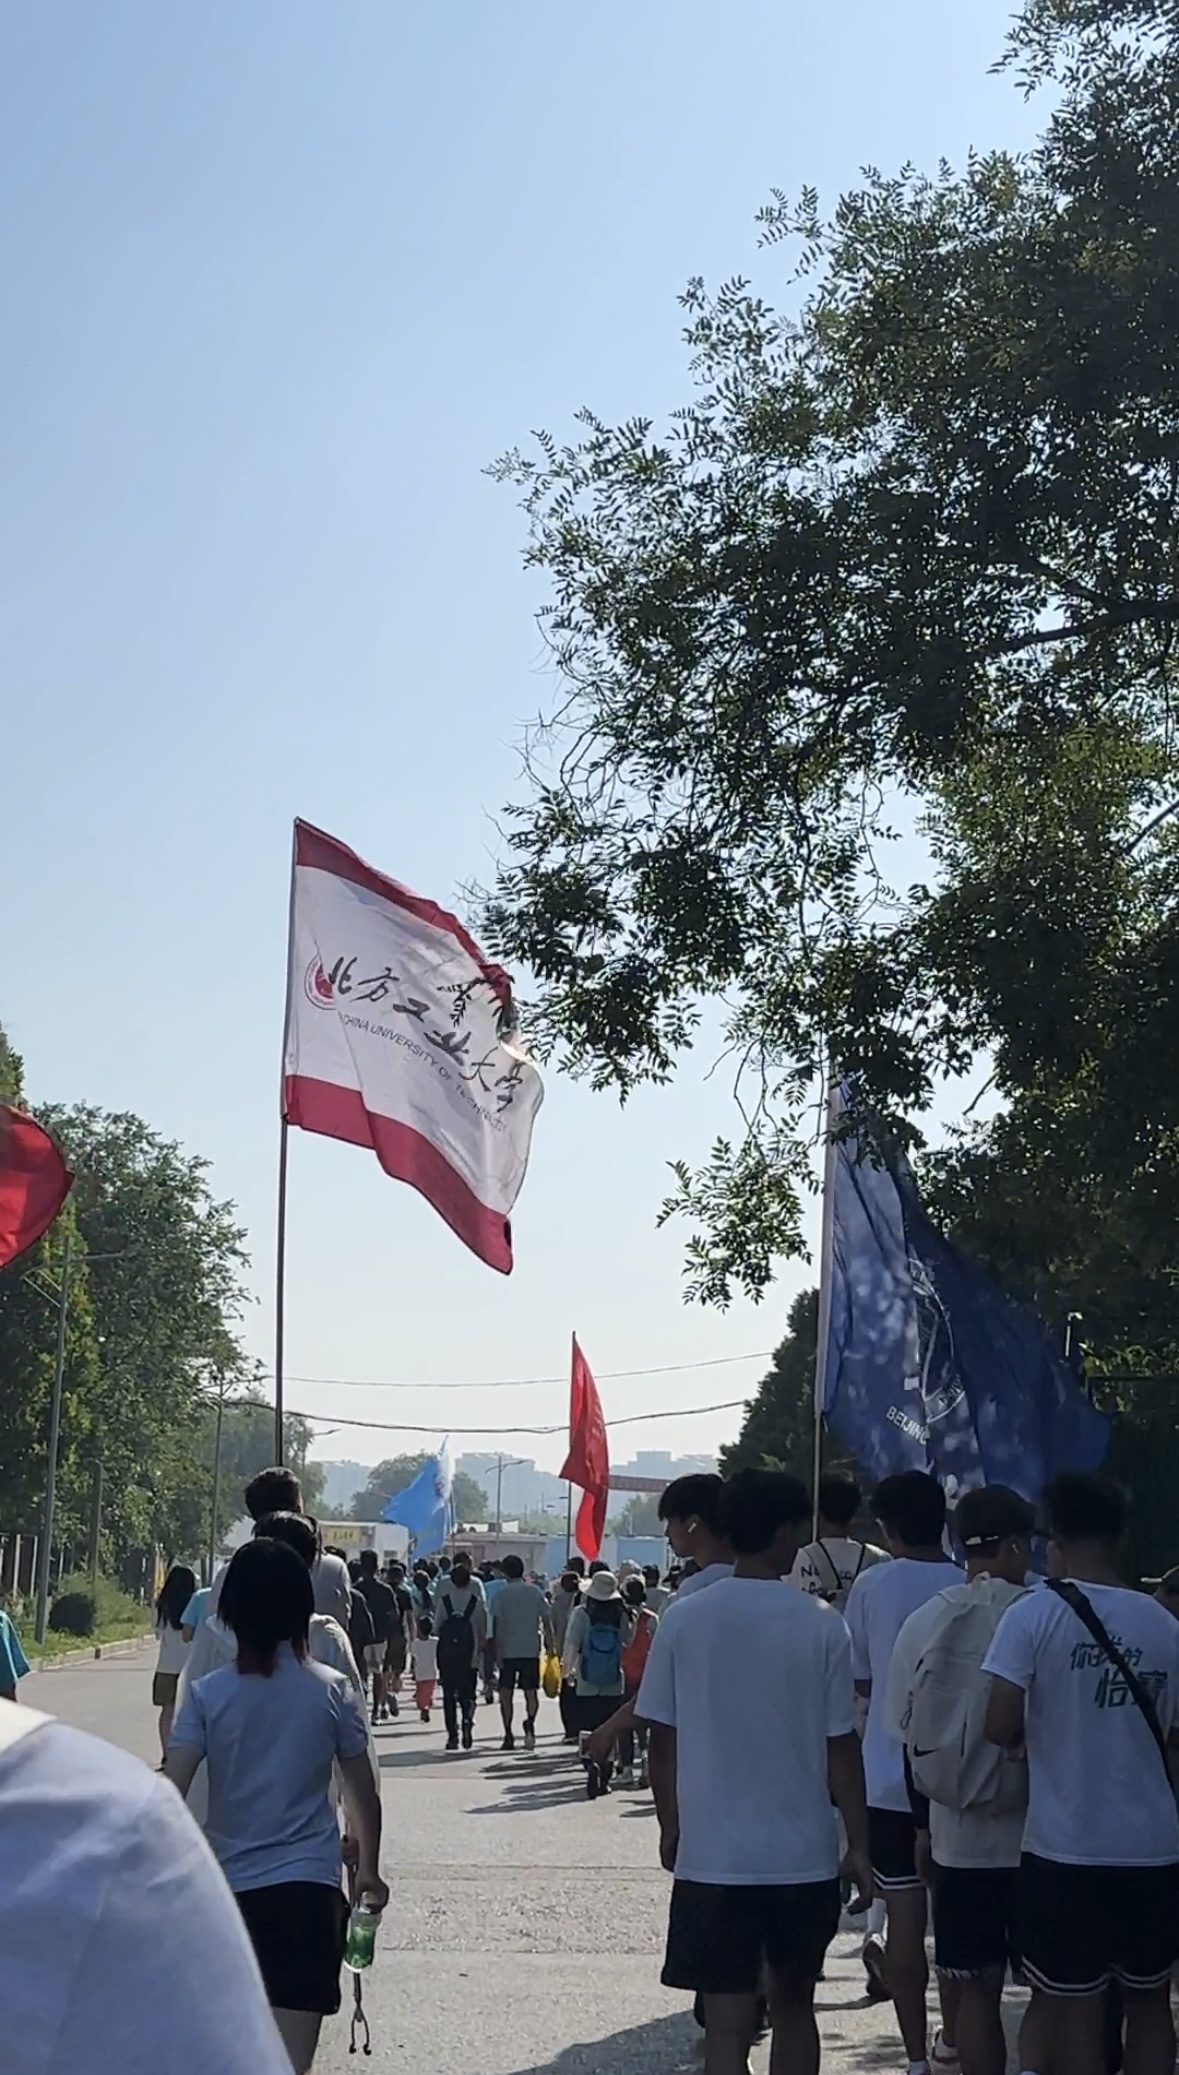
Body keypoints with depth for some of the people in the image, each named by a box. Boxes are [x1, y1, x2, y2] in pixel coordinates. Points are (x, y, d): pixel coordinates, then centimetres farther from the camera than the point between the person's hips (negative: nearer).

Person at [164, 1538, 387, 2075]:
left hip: (232, 1885, 1)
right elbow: (363, 1794, 5)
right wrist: (368, 1869, 20)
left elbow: (170, 1794, -10)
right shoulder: (331, 1692, -1)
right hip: (309, 1886, -1)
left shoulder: (207, 1694, -3)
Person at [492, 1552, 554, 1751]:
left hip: (508, 1650, -1)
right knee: (531, 1693, 8)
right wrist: (550, 1646, 7)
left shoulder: (503, 1593, -3)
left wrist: (498, 1652, -4)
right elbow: (547, 1621, 1)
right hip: (531, 1650, 1)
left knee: (506, 1694, 8)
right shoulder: (535, 1591, 3)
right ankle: (530, 1722, -20)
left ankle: (508, 1736, 4)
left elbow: (497, 1624, -6)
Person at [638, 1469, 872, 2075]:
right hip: (803, 1854, 0)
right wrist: (858, 1845, 6)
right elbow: (840, 1747, -4)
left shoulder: (682, 1620, -4)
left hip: (712, 1857, 0)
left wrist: (670, 1827, 14)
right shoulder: (821, 1624, -7)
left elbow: (663, 1741, 0)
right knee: (792, 2006, 19)